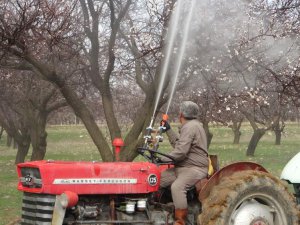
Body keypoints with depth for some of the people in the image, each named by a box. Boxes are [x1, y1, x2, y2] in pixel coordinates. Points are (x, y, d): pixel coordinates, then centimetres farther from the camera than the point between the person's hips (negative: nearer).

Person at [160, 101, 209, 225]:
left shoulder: (190, 127, -16)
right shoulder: (191, 125, 18)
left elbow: (180, 152, -24)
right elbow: (178, 144, 23)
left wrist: (163, 159, -16)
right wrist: (168, 130, 20)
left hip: (195, 169, -11)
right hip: (183, 167, 11)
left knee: (177, 186, -34)